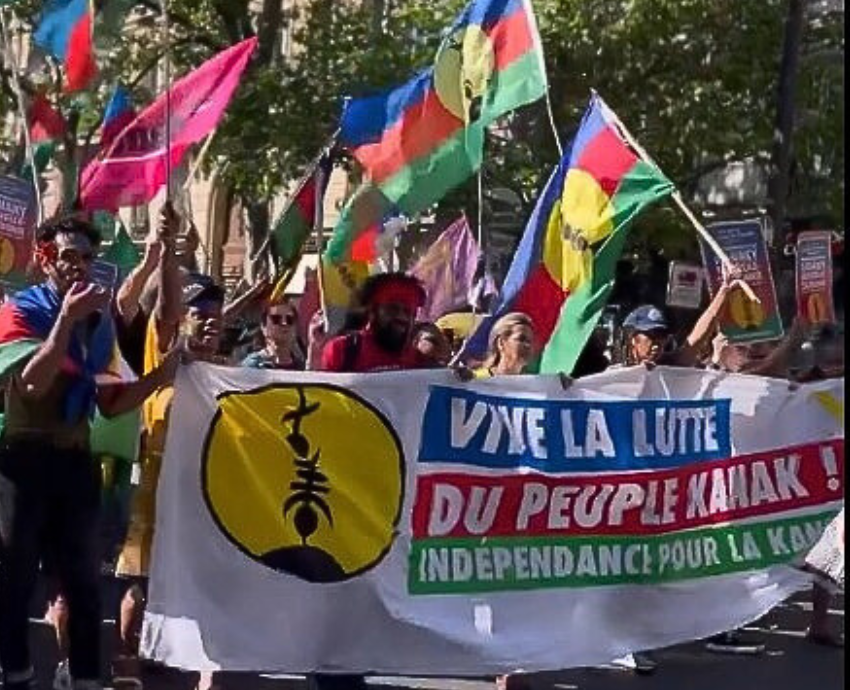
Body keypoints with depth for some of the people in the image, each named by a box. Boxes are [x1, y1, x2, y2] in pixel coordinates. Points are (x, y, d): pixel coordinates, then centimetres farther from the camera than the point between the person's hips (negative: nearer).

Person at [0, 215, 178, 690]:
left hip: (76, 460, 5)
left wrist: (158, 377, -3)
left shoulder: (100, 321, 10)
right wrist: (66, 317, -25)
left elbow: (110, 403, 12)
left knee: (84, 577, 8)